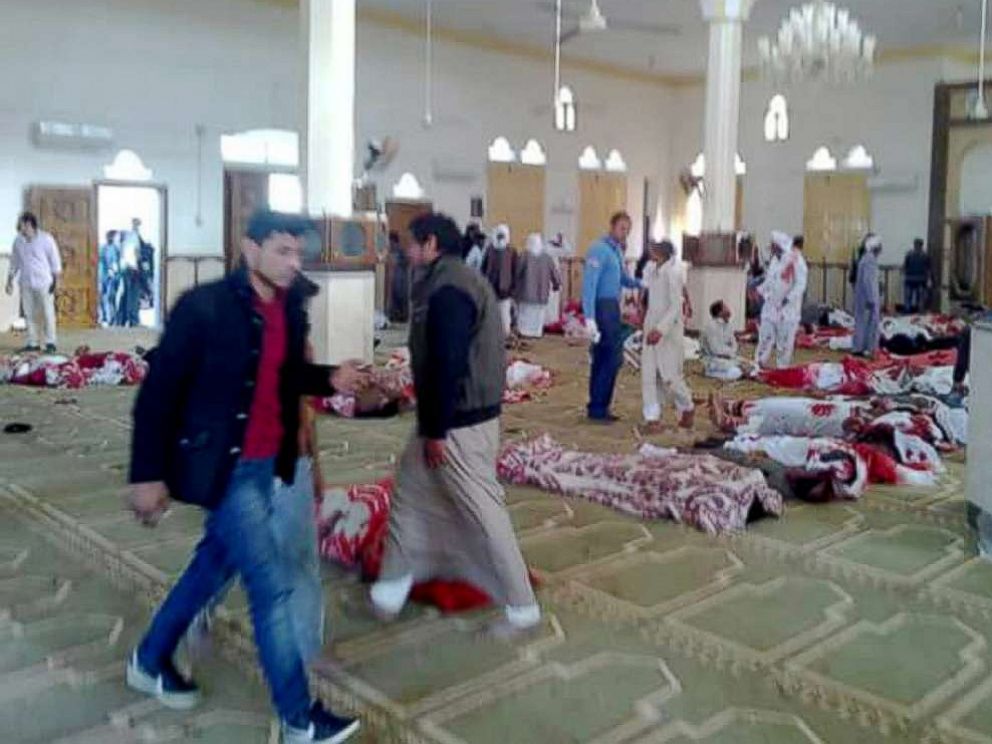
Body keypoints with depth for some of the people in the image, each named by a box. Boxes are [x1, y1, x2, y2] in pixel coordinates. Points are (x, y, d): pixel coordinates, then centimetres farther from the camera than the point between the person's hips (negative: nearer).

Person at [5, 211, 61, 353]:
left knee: (48, 313, -2)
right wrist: (10, 281, 12)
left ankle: (50, 343, 3)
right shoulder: (18, 241, 7)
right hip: (26, 284, 5)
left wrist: (56, 281, -9)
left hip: (44, 283, -5)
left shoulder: (46, 239, -5)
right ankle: (33, 343, 12)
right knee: (29, 314, 6)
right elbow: (14, 264, 15)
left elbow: (55, 261, -4)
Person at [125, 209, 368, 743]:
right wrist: (148, 474, -15)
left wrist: (330, 379, -2)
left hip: (265, 463, 8)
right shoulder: (203, 306, -18)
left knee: (217, 563, 21)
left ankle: (150, 660, 44)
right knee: (271, 585, -4)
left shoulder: (290, 309, 3)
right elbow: (157, 391, -15)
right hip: (223, 466, -8)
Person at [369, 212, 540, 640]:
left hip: (458, 422, -11)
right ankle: (392, 587, 29)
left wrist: (436, 430, -21)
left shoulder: (446, 290, -19)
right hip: (466, 413, 11)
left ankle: (521, 607, 9)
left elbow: (446, 365, -25)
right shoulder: (456, 280, 14)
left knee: (482, 508, -2)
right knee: (410, 490, 18)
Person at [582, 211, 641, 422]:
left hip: (612, 307, 9)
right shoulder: (600, 249, -13)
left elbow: (624, 279, 21)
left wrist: (641, 284, 1)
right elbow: (589, 284, -19)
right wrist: (589, 318, -26)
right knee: (613, 357, -10)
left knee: (602, 359, 11)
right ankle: (598, 407, -4)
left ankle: (597, 408, 17)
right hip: (603, 307, -9)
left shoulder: (617, 250, 16)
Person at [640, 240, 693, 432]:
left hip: (669, 329, -7)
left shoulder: (673, 271, -16)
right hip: (652, 326, 7)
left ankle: (687, 408, 25)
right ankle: (653, 416, 6)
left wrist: (661, 330, -26)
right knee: (649, 373, 1)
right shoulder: (651, 268, 6)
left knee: (669, 375, 0)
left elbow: (676, 306, -18)